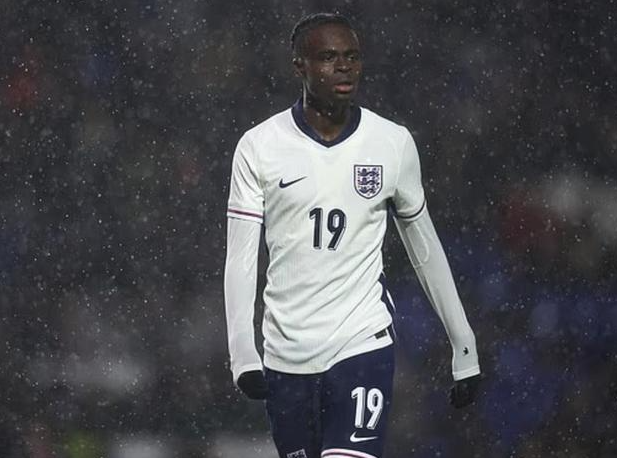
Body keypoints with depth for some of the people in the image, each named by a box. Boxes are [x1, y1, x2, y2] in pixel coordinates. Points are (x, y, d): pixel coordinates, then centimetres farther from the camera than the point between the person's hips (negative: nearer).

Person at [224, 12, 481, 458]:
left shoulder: (393, 143, 3)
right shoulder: (259, 146, 0)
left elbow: (426, 250, 13)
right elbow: (241, 259, -2)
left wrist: (464, 348, 14)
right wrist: (243, 356, -13)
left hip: (364, 343, -1)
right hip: (286, 354, 1)